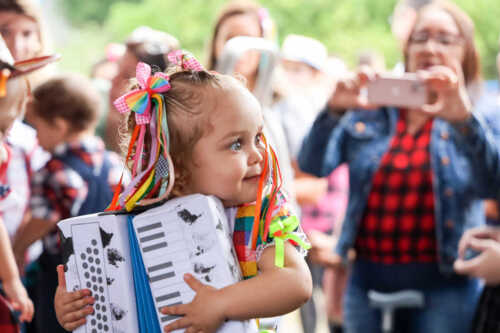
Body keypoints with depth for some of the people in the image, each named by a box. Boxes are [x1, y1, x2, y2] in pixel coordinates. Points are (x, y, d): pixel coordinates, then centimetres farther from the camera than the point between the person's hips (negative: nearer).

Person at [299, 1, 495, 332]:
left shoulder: (475, 120, 2)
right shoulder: (369, 111, 6)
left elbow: (492, 186, -15)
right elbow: (314, 165, -5)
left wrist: (465, 120, -31)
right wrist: (335, 110, -23)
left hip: (444, 283, -2)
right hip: (368, 277, 2)